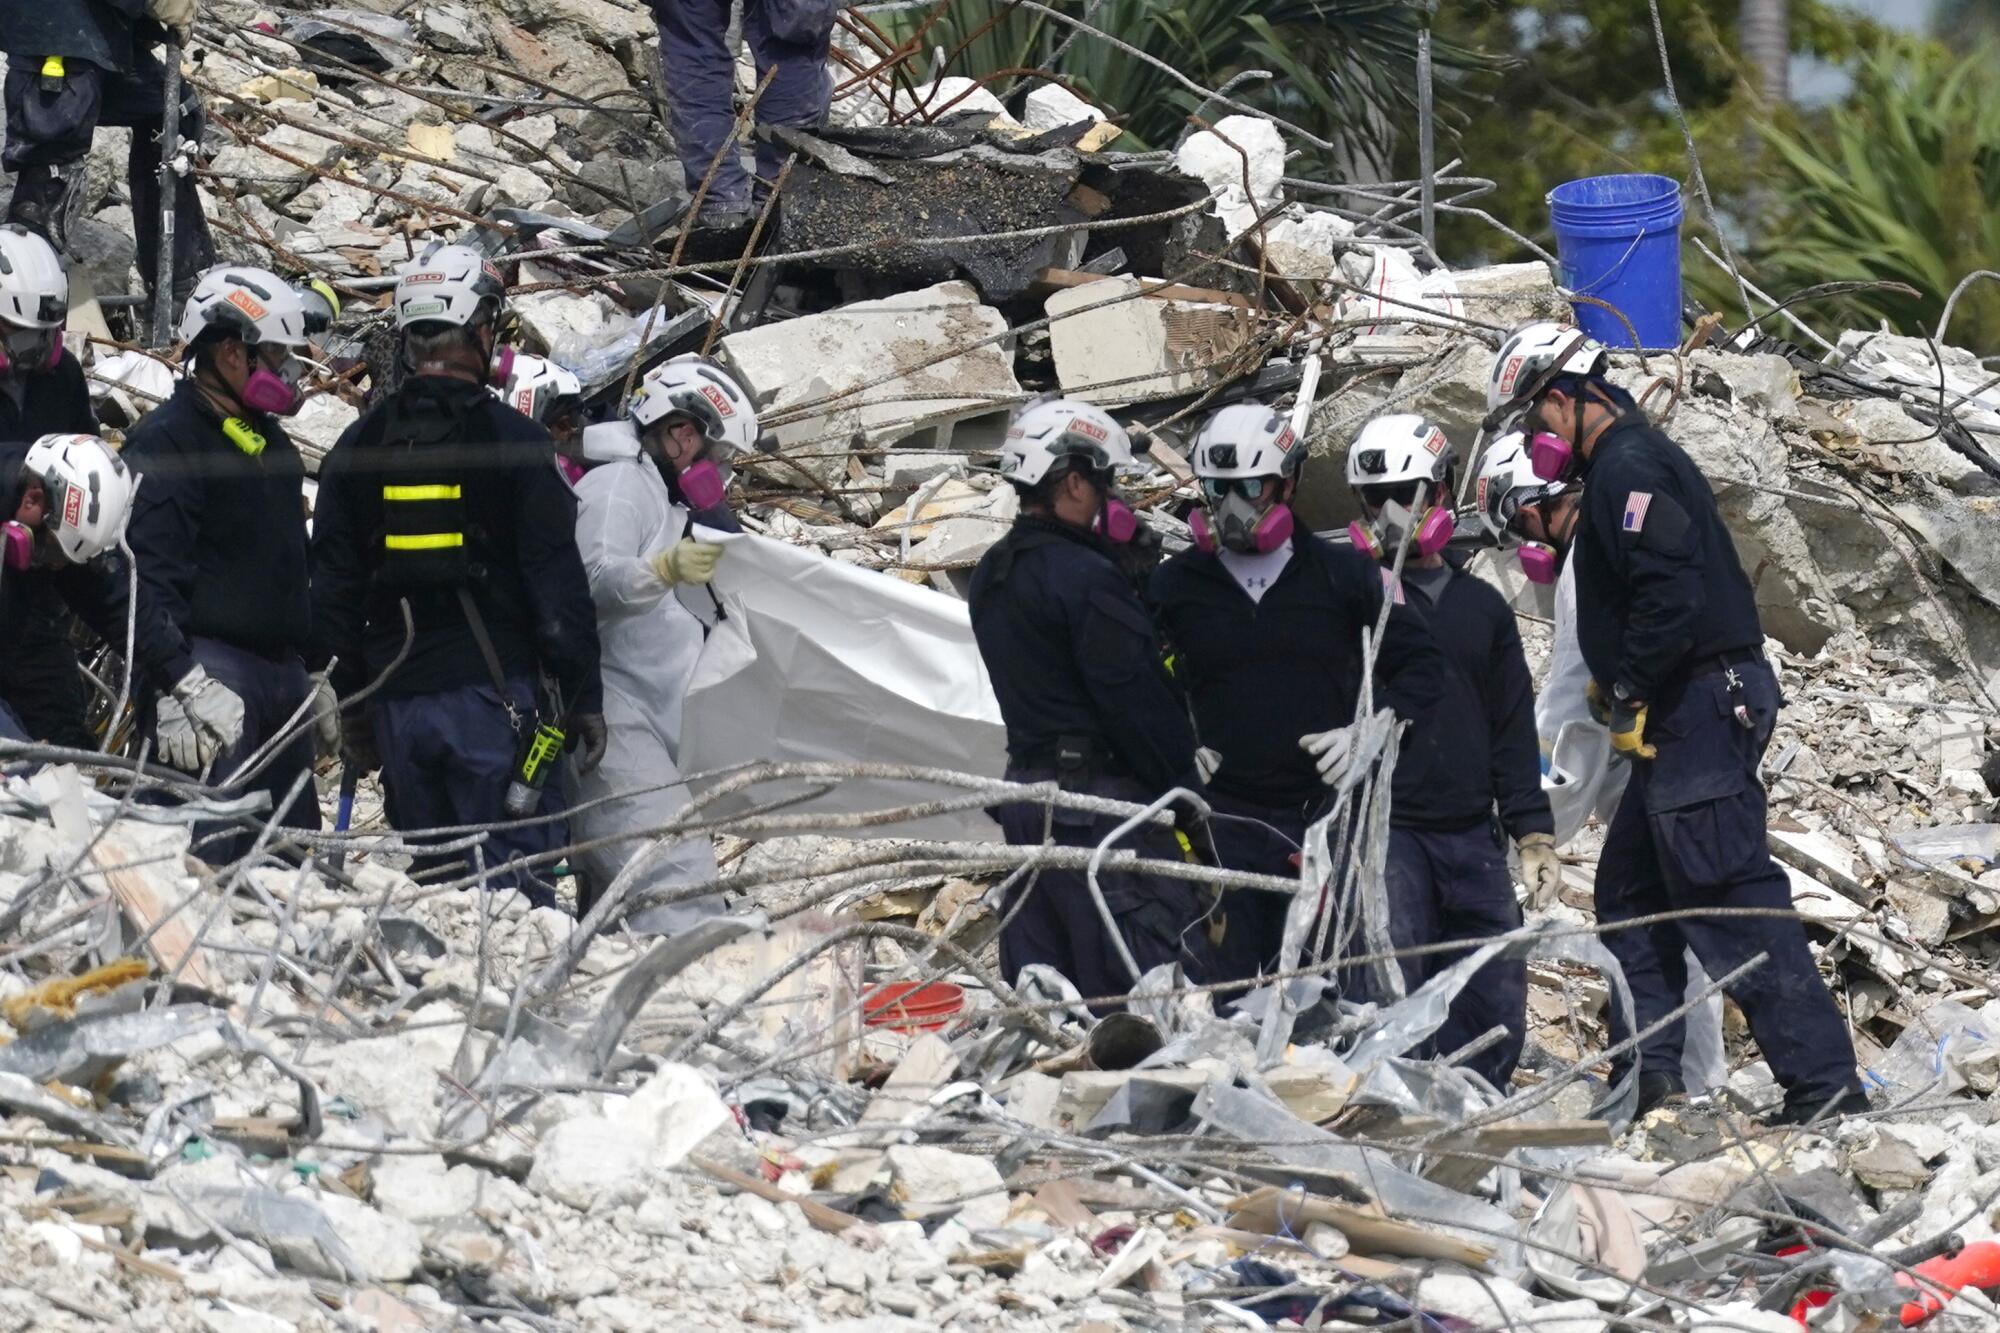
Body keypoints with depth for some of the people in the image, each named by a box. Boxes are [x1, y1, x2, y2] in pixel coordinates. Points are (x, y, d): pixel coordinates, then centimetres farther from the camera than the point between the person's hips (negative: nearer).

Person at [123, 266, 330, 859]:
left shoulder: (271, 444, 20)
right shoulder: (164, 441, -10)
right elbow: (149, 572, -18)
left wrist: (313, 676, 29)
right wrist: (180, 686, -26)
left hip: (280, 673, 9)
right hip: (212, 669, -9)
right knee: (216, 851, -17)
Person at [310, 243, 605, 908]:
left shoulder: (357, 448, 8)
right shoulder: (514, 441, -5)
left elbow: (332, 588, 11)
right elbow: (557, 579, -6)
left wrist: (351, 705, 18)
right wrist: (583, 695, 0)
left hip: (398, 698, 4)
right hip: (493, 694, -4)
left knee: (429, 872, 11)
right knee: (516, 874, -4)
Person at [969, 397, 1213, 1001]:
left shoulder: (992, 580, 14)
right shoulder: (1086, 580, -15)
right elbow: (1138, 703, -16)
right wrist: (1189, 801, -9)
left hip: (1026, 792, 9)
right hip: (1102, 800, -9)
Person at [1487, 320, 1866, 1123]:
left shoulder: (1627, 469, -14)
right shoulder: (1627, 462, 20)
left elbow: (1671, 595, -24)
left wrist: (1629, 696, -16)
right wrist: (1613, 683, 18)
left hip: (1698, 714, -11)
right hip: (1692, 715, 11)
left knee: (1730, 899, -12)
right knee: (1629, 889, 16)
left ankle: (1823, 1082, -14)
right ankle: (1649, 1071, 18)